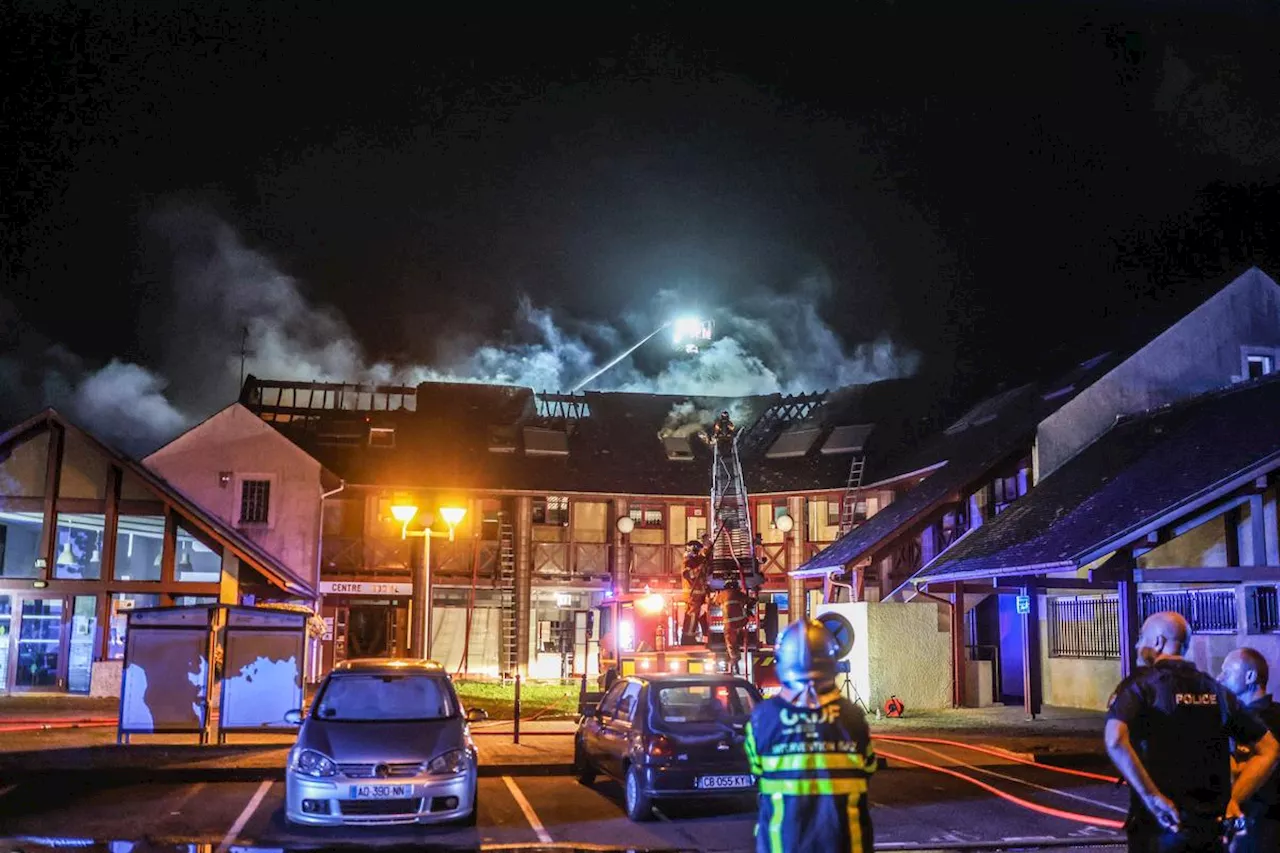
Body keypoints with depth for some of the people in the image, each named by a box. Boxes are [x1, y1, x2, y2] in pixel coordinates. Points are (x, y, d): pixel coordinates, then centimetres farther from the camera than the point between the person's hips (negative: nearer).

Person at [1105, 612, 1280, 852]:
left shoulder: (1139, 684, -8)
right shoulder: (1216, 690, 9)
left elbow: (1115, 741, -26)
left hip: (1160, 826, -5)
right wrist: (1232, 800, 6)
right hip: (1211, 829, 5)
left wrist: (1152, 796, -19)